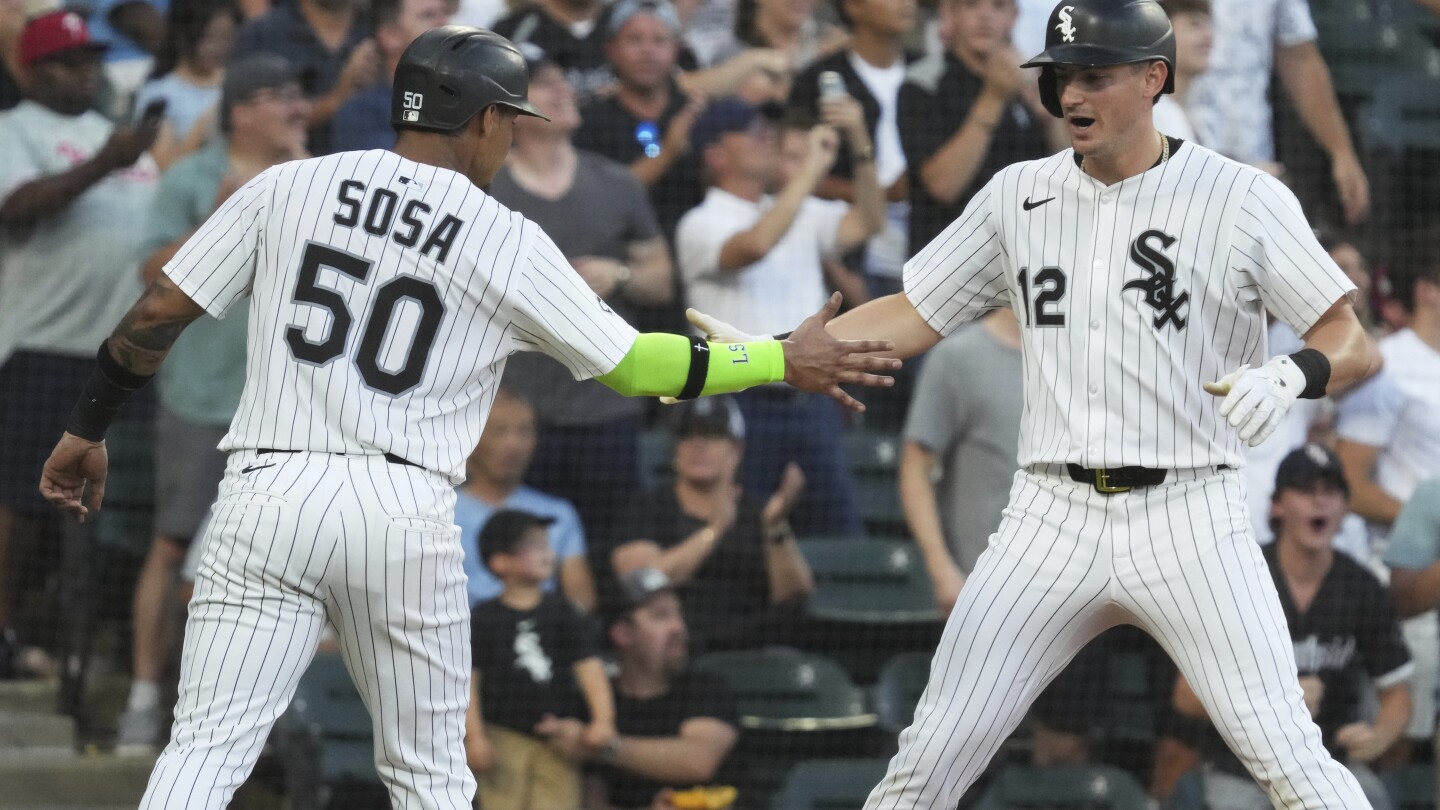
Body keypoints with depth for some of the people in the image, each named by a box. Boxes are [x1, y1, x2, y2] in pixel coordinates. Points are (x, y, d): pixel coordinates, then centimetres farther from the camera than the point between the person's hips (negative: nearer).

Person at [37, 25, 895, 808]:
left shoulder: (289, 187, 7)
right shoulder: (510, 244, 3)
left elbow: (159, 312, 7)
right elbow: (636, 365, 8)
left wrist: (88, 428, 19)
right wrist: (786, 360, 18)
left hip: (270, 495, 1)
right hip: (409, 517, -1)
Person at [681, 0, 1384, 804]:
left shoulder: (1245, 199, -3)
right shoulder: (1020, 195, 10)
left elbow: (1355, 346, -4)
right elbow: (912, 317, 13)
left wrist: (1289, 376, -26)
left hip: (1187, 517, -4)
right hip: (1053, 518, 4)